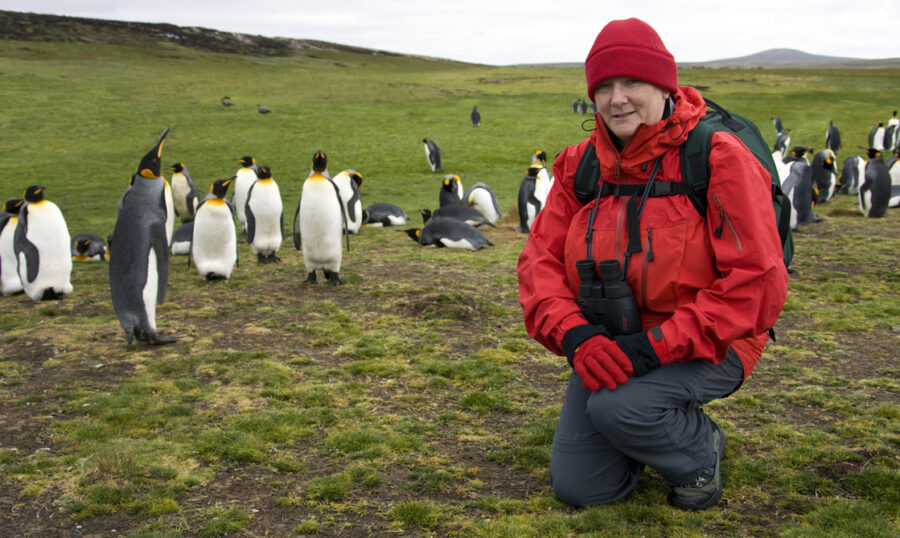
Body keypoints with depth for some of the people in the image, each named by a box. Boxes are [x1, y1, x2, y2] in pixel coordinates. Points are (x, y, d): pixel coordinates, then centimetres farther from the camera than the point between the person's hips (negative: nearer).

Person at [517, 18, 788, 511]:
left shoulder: (717, 158, -16)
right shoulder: (581, 165, 0)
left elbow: (757, 281, -21)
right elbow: (541, 259, -2)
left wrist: (659, 345, -26)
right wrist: (576, 336, -21)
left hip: (705, 345, -5)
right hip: (610, 346, 5)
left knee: (617, 407, -33)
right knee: (576, 488, 2)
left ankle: (700, 451, 0)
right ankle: (657, 428, 31)